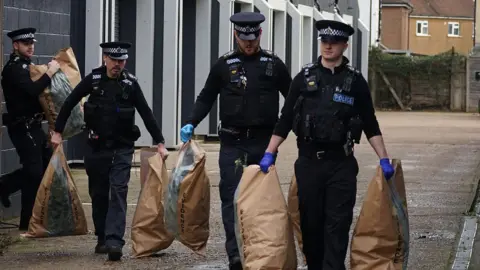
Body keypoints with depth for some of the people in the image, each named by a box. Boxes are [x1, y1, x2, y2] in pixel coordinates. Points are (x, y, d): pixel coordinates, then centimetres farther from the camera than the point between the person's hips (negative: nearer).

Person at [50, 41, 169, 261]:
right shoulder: (93, 79, -2)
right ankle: (102, 238, 21)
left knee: (118, 192, -13)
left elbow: (146, 113, 0)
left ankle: (114, 241, -21)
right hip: (97, 146, 2)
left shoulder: (130, 83, -3)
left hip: (122, 148, -2)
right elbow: (69, 103, 7)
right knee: (98, 194, 9)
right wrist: (57, 131, 6)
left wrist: (160, 143, -1)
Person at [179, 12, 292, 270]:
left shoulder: (274, 64, 5)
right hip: (232, 142, 0)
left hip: (264, 142, 0)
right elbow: (206, 97, 12)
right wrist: (191, 123, -1)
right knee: (232, 197, -8)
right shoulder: (224, 64, 5)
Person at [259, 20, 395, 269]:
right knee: (310, 223, 7)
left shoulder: (355, 80, 3)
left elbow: (370, 124, 6)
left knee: (337, 225, -4)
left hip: (341, 163, -2)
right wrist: (269, 154, 1)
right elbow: (285, 120, 8)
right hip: (308, 161, 2)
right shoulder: (304, 77, 6)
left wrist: (383, 159, -2)